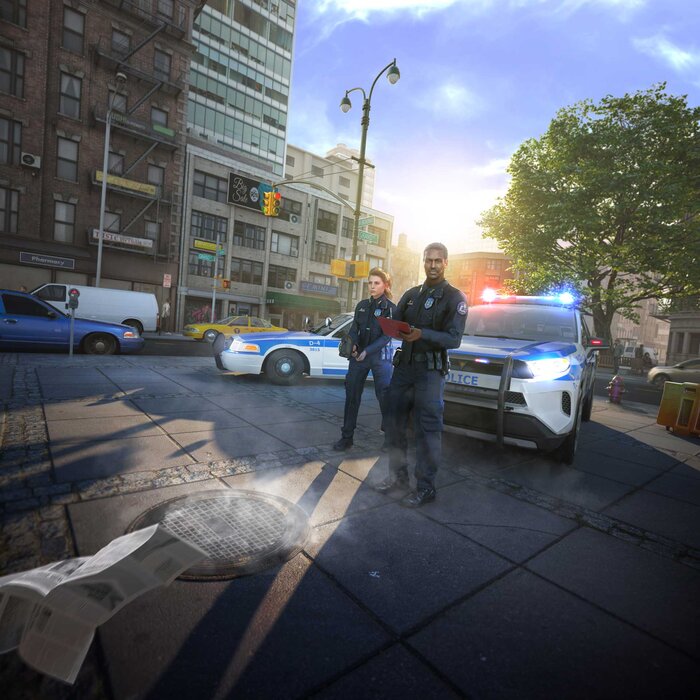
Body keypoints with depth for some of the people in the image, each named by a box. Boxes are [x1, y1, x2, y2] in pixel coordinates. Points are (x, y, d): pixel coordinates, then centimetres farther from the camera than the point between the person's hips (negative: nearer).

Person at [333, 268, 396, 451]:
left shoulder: (391, 308, -3)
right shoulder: (362, 305, 10)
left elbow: (386, 336, -10)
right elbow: (354, 328, 6)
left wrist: (367, 351, -21)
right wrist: (352, 344, -16)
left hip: (380, 356, -4)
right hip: (358, 354, 4)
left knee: (384, 395, -6)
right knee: (352, 394, 3)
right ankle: (347, 437, 12)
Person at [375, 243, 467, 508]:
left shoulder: (454, 297, -1)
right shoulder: (411, 294, 16)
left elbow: (454, 339, -11)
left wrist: (421, 334, -27)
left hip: (430, 370, -5)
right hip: (403, 366, 5)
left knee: (427, 429, -4)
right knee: (396, 423, 9)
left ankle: (425, 487, 8)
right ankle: (398, 475, 24)